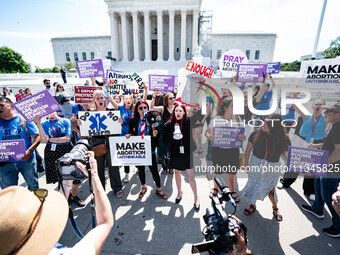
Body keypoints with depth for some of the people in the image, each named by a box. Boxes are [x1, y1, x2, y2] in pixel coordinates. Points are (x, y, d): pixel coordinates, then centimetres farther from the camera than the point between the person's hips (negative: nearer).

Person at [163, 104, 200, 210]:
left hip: (187, 153, -2)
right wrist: (172, 135, -19)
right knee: (177, 173, 20)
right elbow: (165, 139, -3)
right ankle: (179, 192, 43)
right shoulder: (169, 124, -2)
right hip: (175, 153, 3)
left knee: (191, 176, 0)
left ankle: (196, 197, 20)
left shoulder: (189, 122, -6)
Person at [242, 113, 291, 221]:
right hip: (256, 164, 1)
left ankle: (275, 208, 42)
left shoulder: (284, 138, -17)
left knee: (270, 189, 11)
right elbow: (248, 149, -4)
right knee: (254, 185, 16)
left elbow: (287, 156, -7)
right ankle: (253, 205, 42)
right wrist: (246, 164, 0)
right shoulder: (257, 134, -17)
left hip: (273, 167, -1)